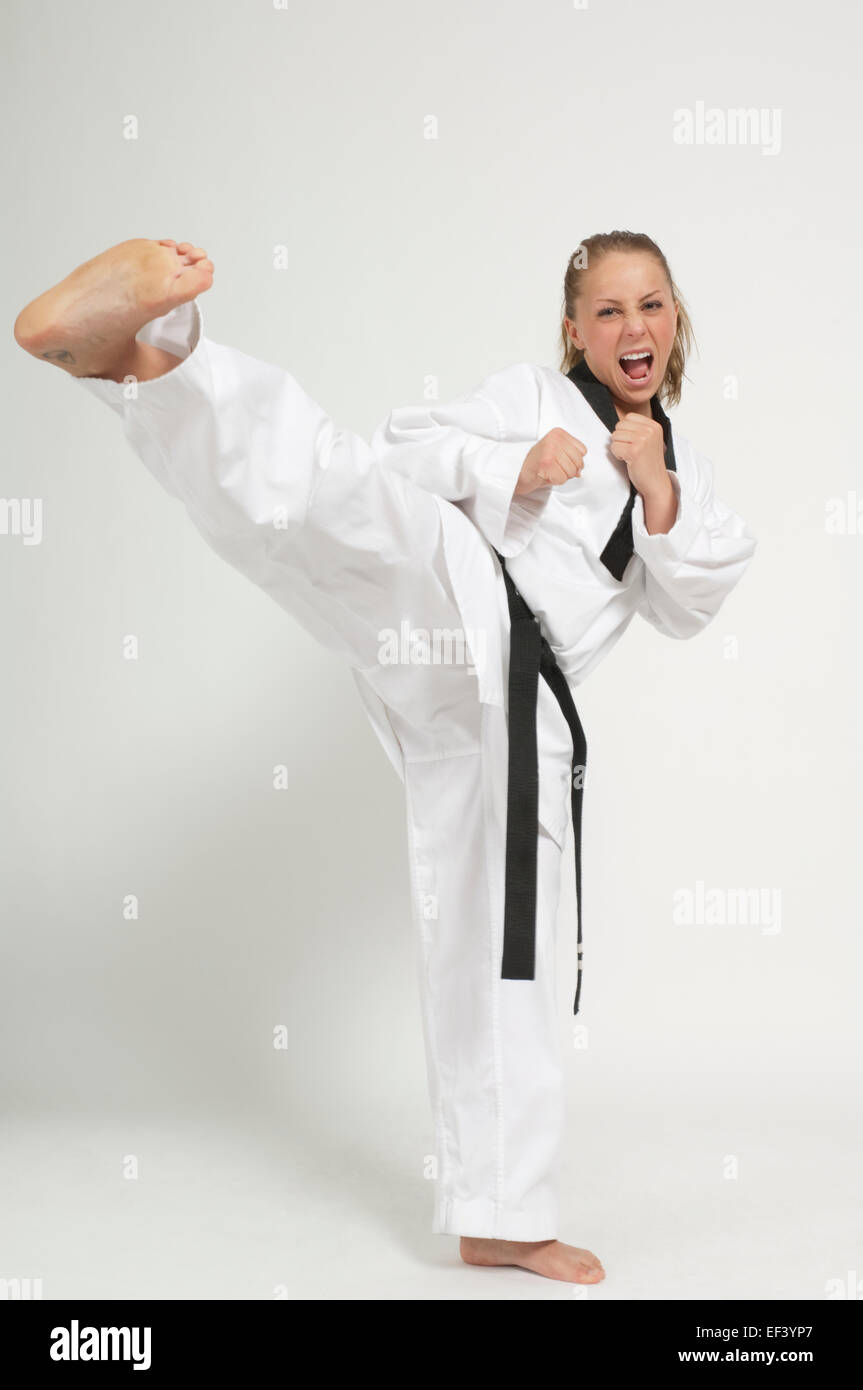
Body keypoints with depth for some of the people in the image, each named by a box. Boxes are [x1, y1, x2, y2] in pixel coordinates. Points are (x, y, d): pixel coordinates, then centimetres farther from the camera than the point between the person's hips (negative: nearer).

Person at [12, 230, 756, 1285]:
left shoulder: (681, 470, 28)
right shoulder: (528, 394, 16)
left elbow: (688, 604, 17)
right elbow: (402, 448, 7)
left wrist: (659, 495, 2)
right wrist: (508, 470, -8)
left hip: (509, 706, 4)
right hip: (445, 598, -4)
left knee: (502, 954, 7)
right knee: (338, 482, -36)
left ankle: (497, 1217, 18)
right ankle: (127, 348, -62)